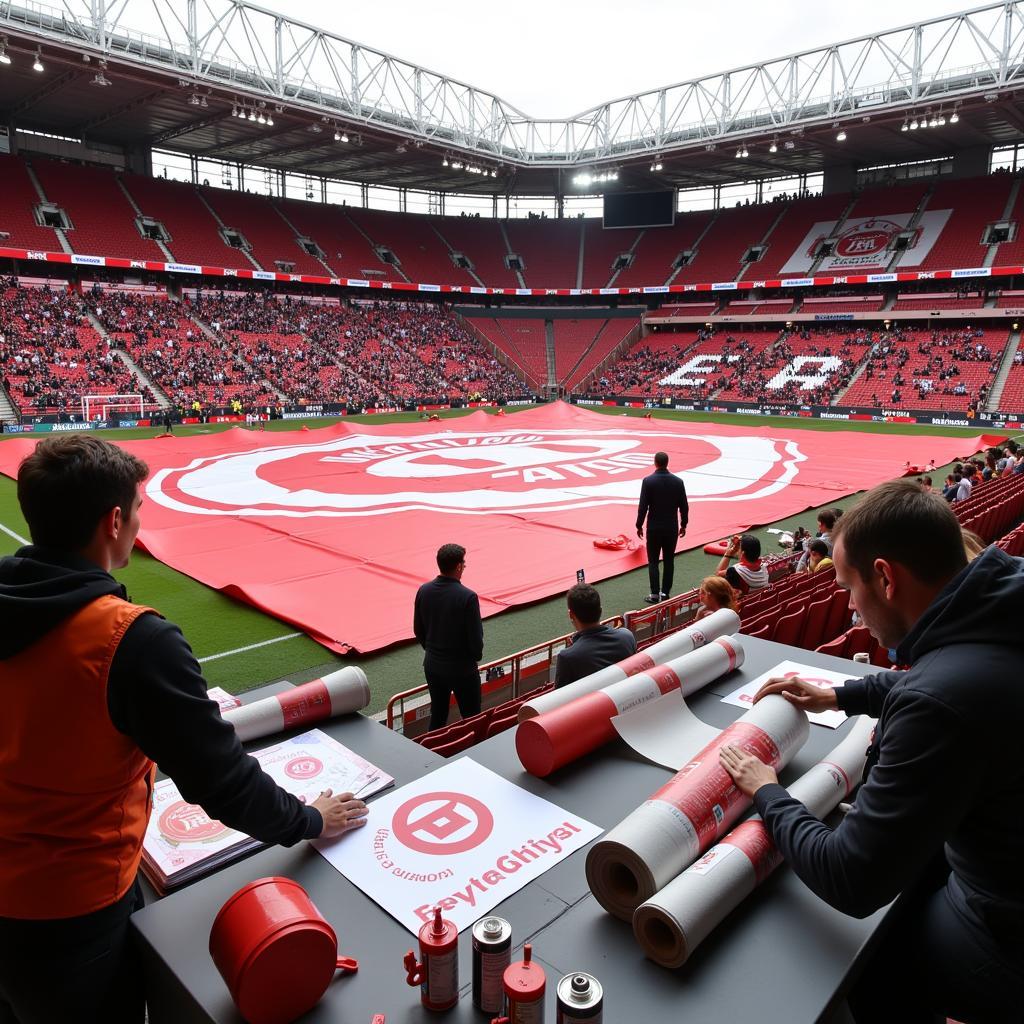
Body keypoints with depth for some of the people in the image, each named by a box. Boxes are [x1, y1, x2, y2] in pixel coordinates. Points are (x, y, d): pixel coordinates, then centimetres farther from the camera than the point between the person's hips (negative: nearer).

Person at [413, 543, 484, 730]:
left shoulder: (424, 591, -6)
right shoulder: (468, 597, -23)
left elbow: (418, 630, 5)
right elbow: (475, 637, -17)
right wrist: (476, 656, 3)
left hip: (432, 666, 6)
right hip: (462, 668, -5)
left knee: (437, 716, 20)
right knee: (472, 721, 11)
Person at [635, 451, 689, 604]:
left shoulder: (648, 481, -12)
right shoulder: (678, 481, -3)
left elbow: (643, 506, -11)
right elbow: (684, 506, 2)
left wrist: (639, 525, 0)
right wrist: (683, 525, 14)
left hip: (654, 528, -2)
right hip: (672, 528, 3)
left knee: (653, 561, 5)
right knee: (669, 561, 11)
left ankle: (655, 595, 4)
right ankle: (665, 593, 15)